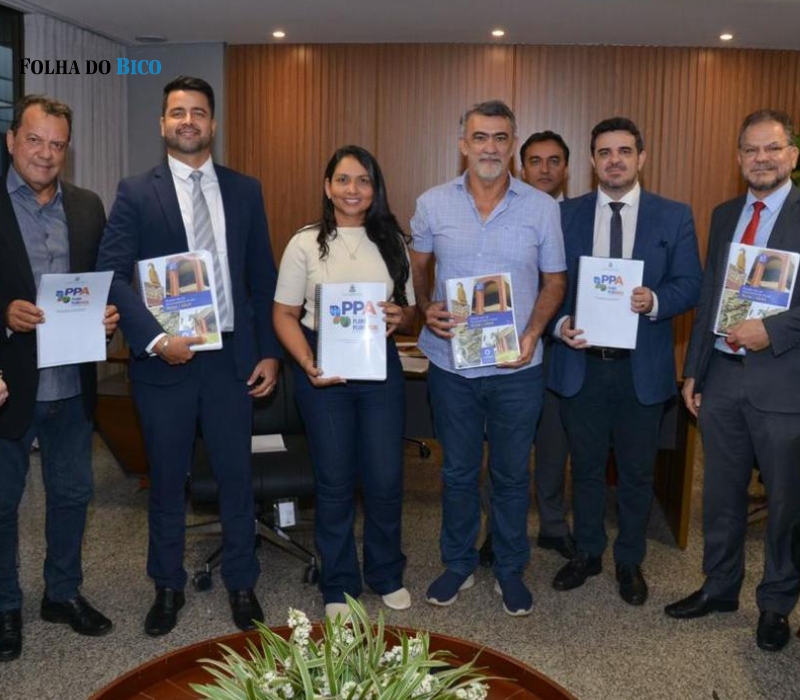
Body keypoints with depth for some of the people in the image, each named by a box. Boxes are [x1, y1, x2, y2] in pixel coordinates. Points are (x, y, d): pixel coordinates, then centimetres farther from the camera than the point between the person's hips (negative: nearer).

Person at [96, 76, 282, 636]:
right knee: (167, 480, 12)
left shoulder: (245, 191, 7)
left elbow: (263, 277, 7)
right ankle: (168, 588, 31)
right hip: (165, 359, -1)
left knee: (236, 476, 10)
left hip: (232, 357, 1)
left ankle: (242, 585, 28)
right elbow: (114, 274, -6)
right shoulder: (136, 194, 1)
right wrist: (155, 339, -18)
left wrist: (270, 351, 2)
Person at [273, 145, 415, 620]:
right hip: (323, 372, -2)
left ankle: (387, 575, 29)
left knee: (386, 479, 4)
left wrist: (400, 317, -13)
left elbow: (411, 312, 11)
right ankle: (339, 585, 25)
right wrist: (307, 364, -16)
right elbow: (285, 314, -1)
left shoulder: (392, 242, 7)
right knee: (335, 482, 7)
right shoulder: (306, 243, -1)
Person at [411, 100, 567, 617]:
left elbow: (554, 280, 4)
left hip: (517, 367, -1)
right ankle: (458, 564, 33)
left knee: (512, 473, 12)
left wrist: (533, 332, -11)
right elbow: (417, 265, 11)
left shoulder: (542, 208, -2)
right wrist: (425, 308, -8)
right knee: (458, 471, 15)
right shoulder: (433, 205, 0)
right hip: (451, 364, 1)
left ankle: (511, 569, 31)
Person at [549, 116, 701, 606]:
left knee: (637, 470, 12)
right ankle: (588, 553, 34)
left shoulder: (674, 216, 0)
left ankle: (630, 561, 32)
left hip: (643, 365, -1)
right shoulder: (565, 215, 3)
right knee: (586, 466, 15)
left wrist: (654, 301, -22)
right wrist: (560, 323, -15)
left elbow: (691, 285, -2)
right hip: (581, 361, 1)